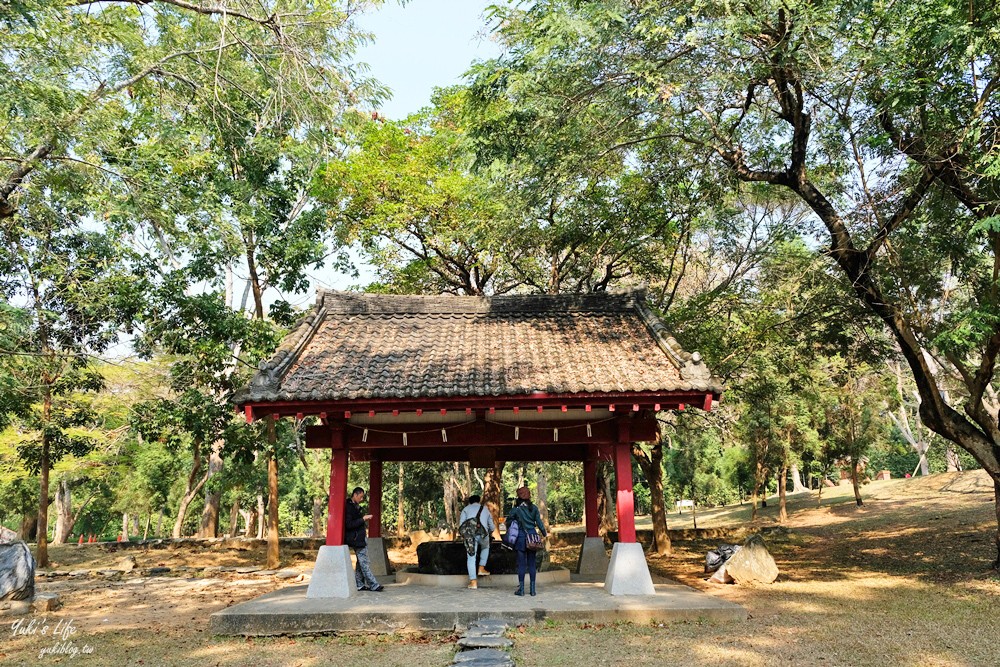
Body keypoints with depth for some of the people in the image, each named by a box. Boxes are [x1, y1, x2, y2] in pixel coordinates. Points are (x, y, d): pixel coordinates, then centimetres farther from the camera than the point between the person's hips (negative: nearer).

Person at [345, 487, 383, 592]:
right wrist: (363, 519, -21)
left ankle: (359, 584, 17)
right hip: (356, 539, -10)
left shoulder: (355, 506, 15)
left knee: (360, 563, 12)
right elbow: (349, 525, -21)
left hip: (361, 538, 10)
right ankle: (373, 585, -4)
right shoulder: (348, 507, -16)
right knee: (364, 563, -6)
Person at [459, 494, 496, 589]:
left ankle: (473, 581, 0)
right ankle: (481, 568, 22)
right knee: (485, 548, 32)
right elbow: (492, 526, 27)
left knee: (471, 557, 4)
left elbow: (461, 524, 9)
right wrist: (489, 533, 46)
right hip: (483, 534, 2)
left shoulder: (466, 509, 21)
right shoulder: (485, 509, 27)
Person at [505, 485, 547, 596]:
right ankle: (532, 588, 9)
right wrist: (544, 533, 13)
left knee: (521, 563, 3)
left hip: (521, 537, -2)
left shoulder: (516, 509, -5)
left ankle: (521, 588, 3)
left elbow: (508, 522, 0)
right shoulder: (534, 508, 1)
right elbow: (539, 522, 1)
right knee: (532, 563, 8)